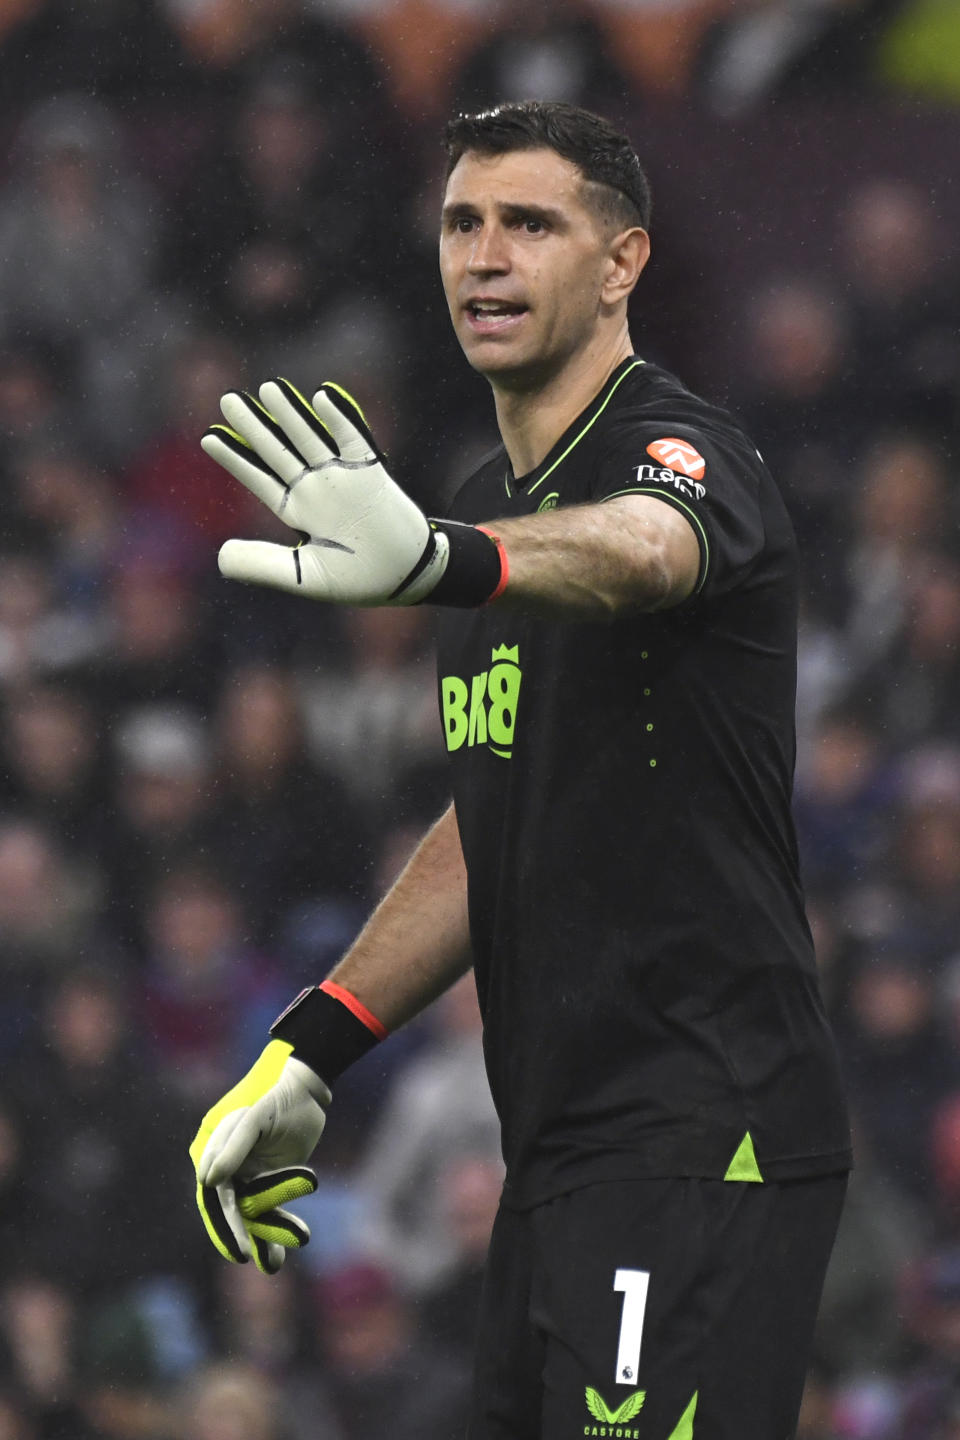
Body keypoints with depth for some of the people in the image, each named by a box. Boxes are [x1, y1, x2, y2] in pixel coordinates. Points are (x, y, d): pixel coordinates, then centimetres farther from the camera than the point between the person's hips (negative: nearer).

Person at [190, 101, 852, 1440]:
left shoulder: (683, 451, -11)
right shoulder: (493, 504, 16)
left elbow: (636, 551, -37)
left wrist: (441, 561, -58)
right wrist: (310, 1053, 18)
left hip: (701, 1144, -9)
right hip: (560, 1152, 9)